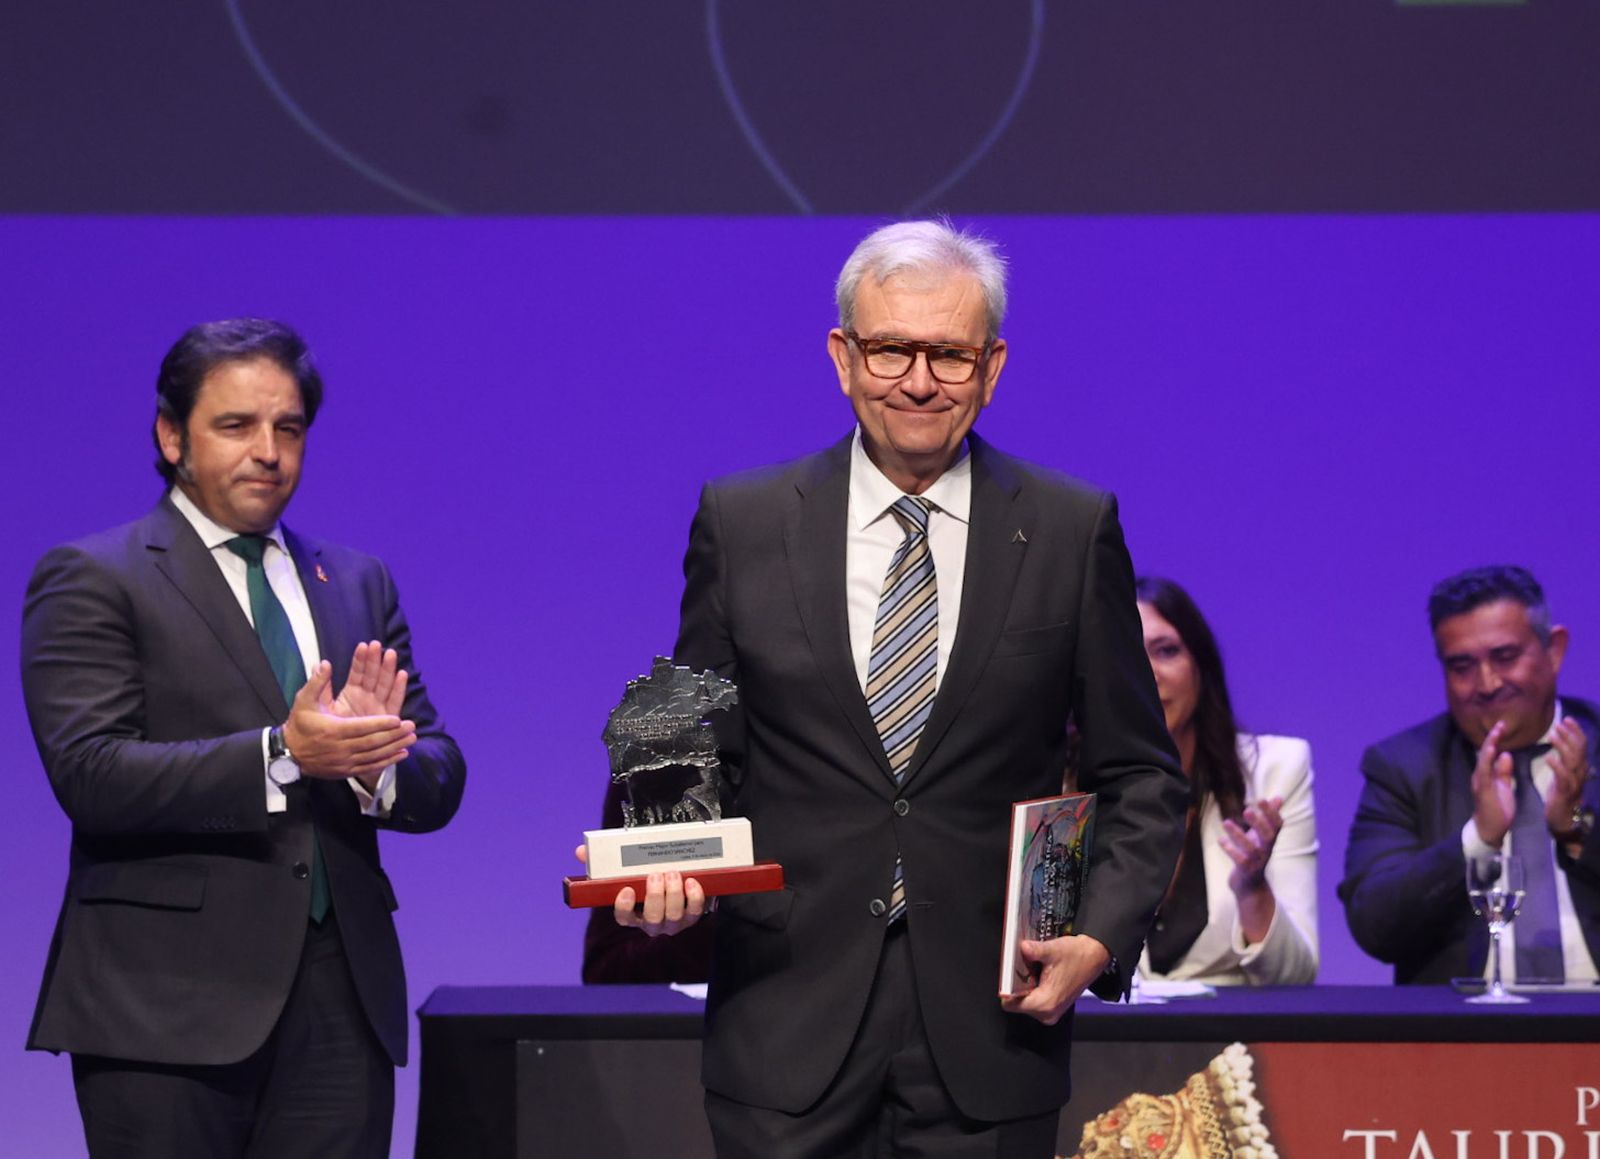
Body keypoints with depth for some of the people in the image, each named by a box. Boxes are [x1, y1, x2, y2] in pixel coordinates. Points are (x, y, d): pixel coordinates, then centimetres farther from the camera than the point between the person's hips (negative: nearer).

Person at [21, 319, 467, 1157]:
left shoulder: (357, 584, 17)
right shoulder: (91, 579, 0)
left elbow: (439, 783, 12)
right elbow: (90, 774, -13)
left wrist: (371, 760, -12)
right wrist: (280, 755, -23)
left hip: (341, 1001, 5)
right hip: (167, 1006, -5)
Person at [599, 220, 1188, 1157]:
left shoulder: (1074, 532, 2)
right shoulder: (741, 524, 4)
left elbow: (1140, 774, 7)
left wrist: (1103, 938, -7)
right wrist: (661, 868, -11)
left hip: (992, 1026, 0)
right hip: (789, 1035, 0)